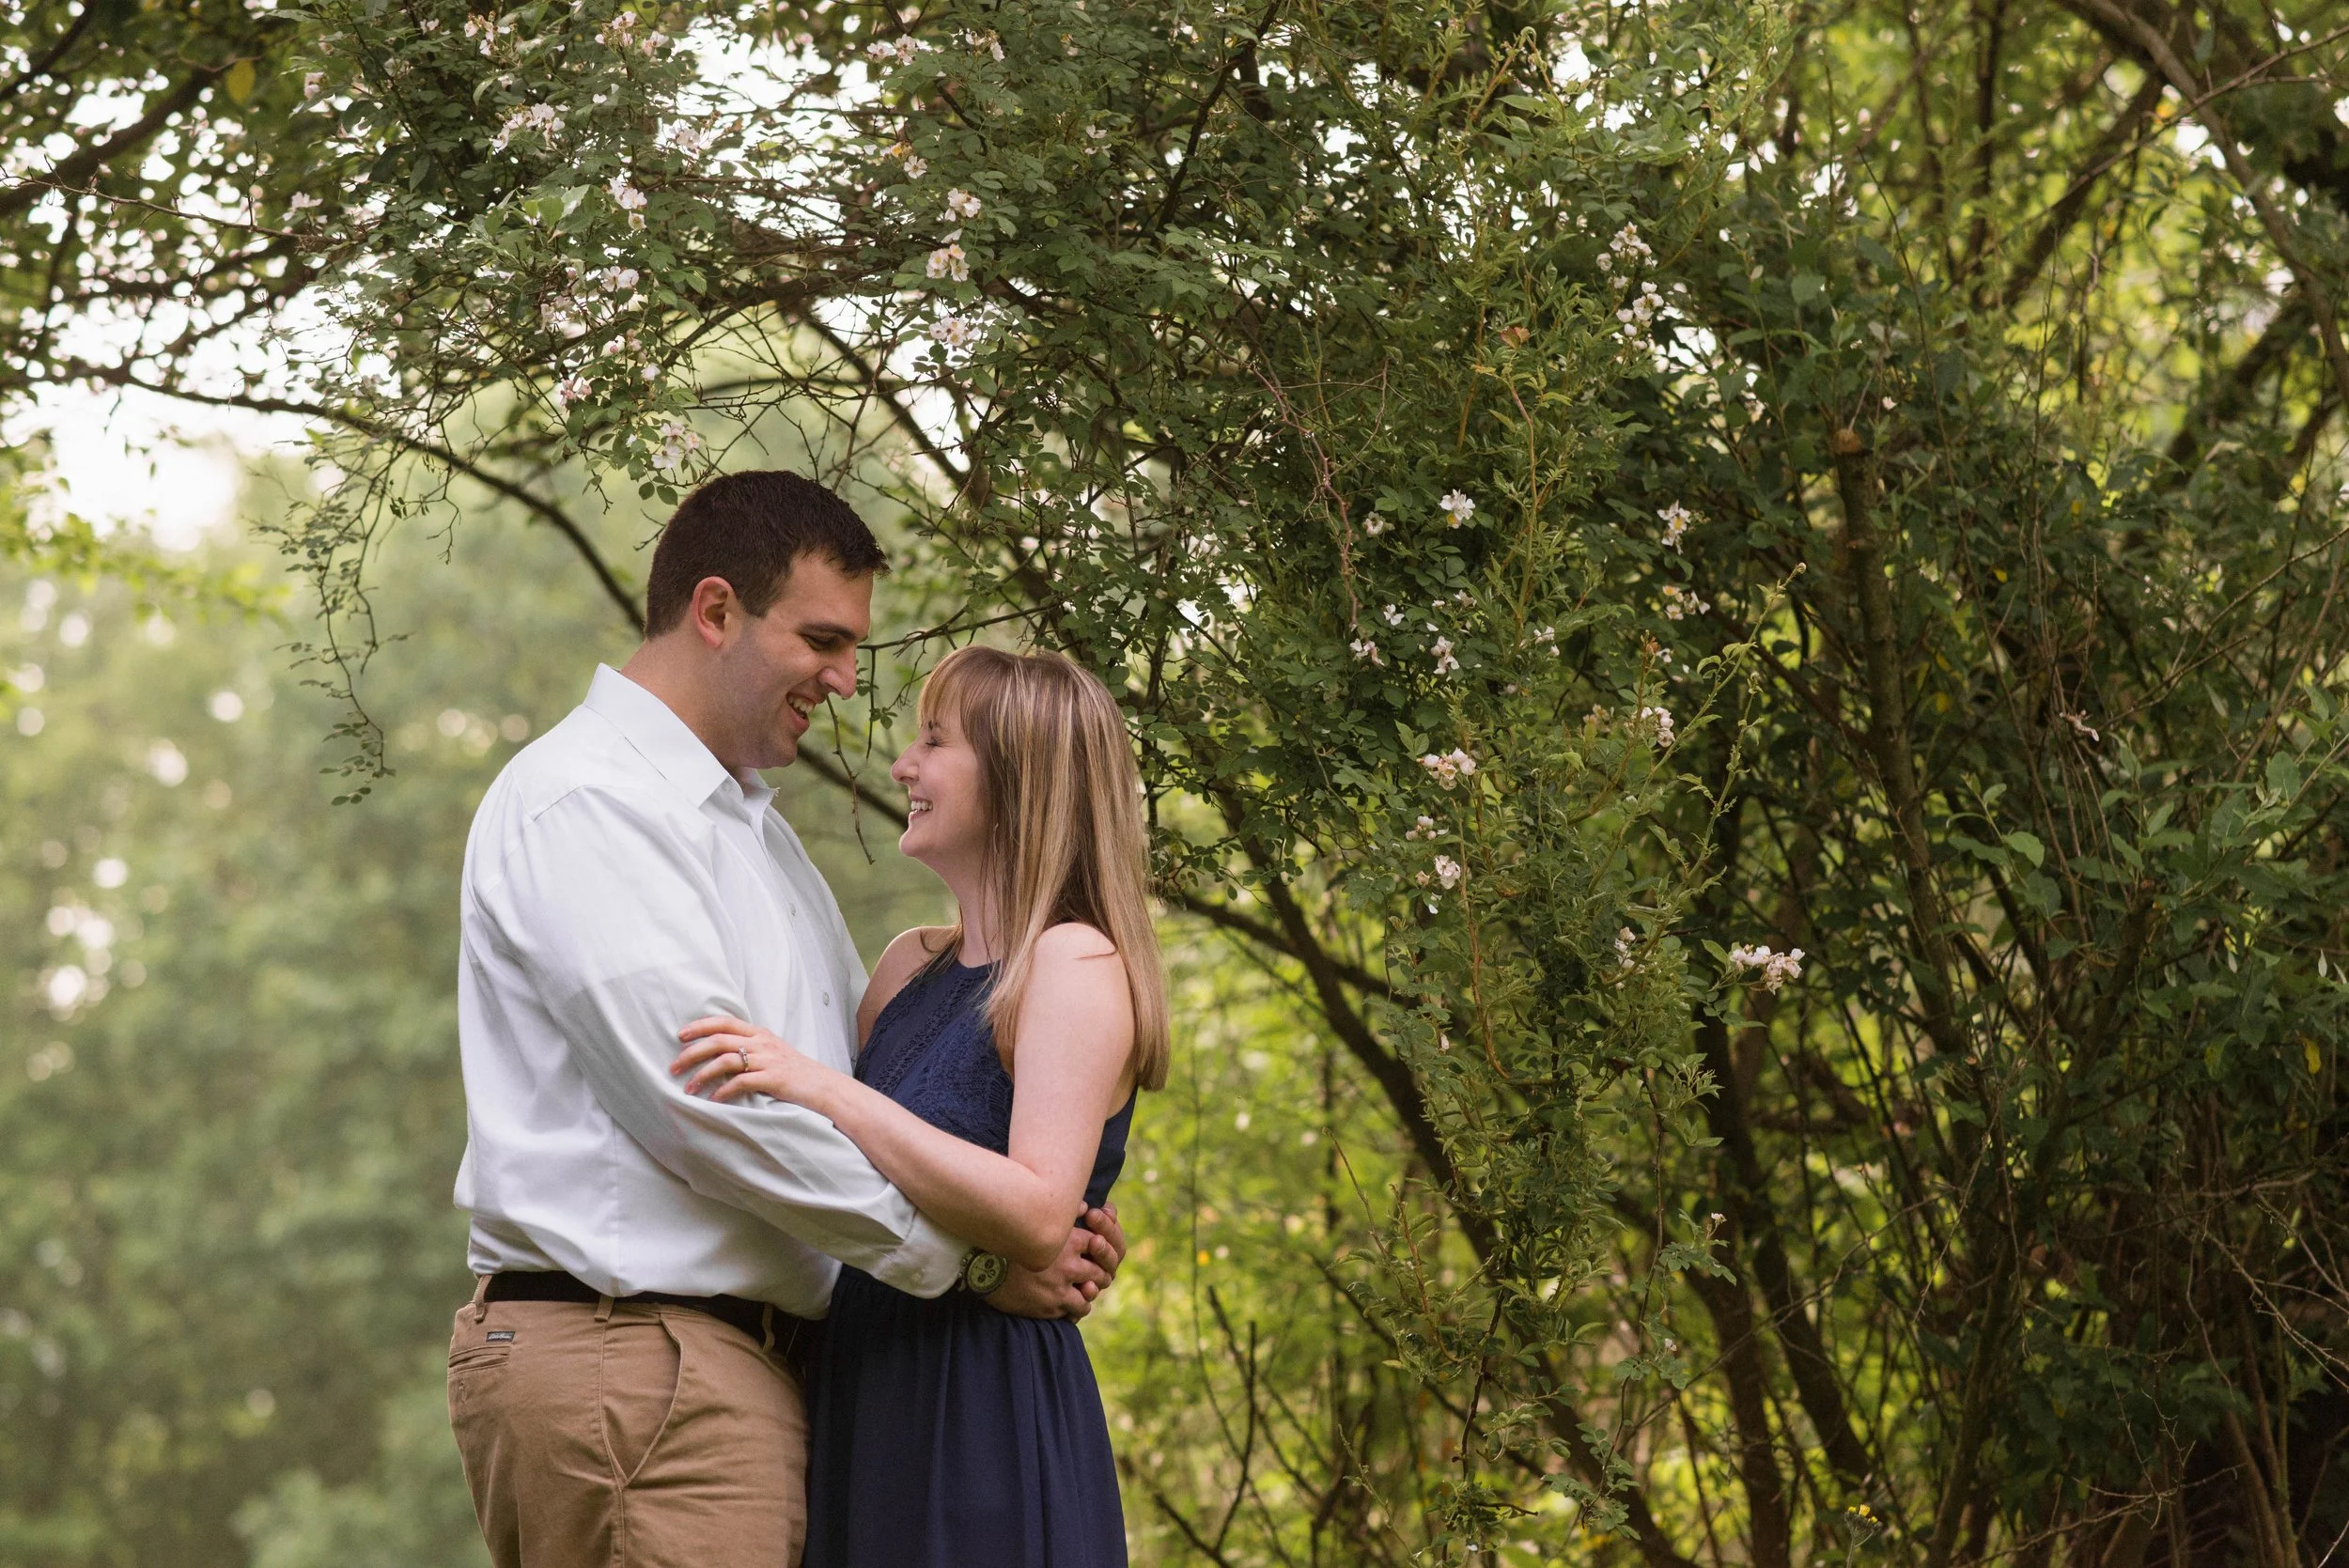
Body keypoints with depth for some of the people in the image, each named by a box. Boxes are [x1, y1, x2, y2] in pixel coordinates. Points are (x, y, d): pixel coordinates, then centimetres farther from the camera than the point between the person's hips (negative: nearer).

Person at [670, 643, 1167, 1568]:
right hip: (867, 1403, 8)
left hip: (987, 1421, -8)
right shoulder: (911, 965, 13)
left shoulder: (1076, 964, -10)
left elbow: (1037, 1217, -23)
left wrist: (824, 1090, -25)